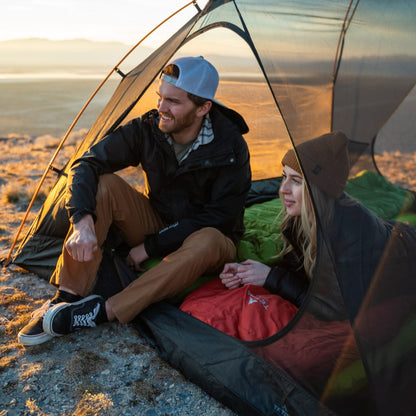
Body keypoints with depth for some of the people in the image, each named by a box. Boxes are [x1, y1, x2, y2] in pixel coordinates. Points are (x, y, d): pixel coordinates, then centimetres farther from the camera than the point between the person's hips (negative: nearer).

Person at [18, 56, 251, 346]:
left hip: (202, 238, -3)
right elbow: (87, 164, -15)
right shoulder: (147, 129, -13)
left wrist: (151, 247, -22)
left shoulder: (231, 148, -23)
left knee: (207, 242, -40)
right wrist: (82, 220, -35)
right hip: (157, 223, 3)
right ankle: (69, 297, -22)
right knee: (102, 185, -20)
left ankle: (104, 311, -35)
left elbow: (219, 218, -22)